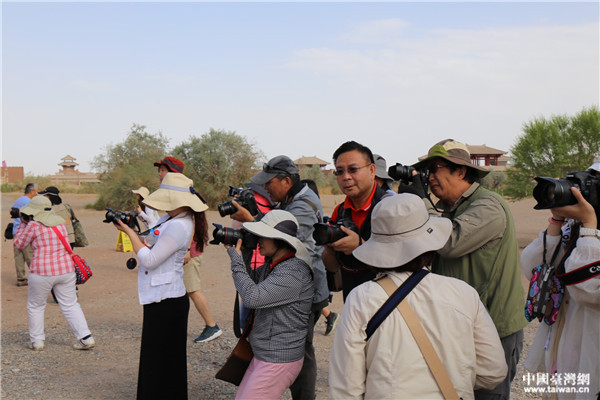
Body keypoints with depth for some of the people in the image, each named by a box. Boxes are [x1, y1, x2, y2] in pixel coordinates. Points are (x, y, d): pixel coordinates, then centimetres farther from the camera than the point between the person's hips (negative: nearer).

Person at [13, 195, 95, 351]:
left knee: (36, 306, 16)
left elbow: (18, 244, 5)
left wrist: (23, 223, 11)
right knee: (70, 305, 11)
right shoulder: (60, 222, 10)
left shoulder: (33, 225, -8)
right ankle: (86, 337, 4)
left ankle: (37, 340, 21)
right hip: (66, 269, 5)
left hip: (42, 271, -5)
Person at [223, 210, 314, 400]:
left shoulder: (293, 272, -23)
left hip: (279, 360, -10)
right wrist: (234, 250, 6)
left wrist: (236, 260, -16)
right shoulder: (271, 264, 7)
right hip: (263, 355, 10)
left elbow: (252, 297, -26)